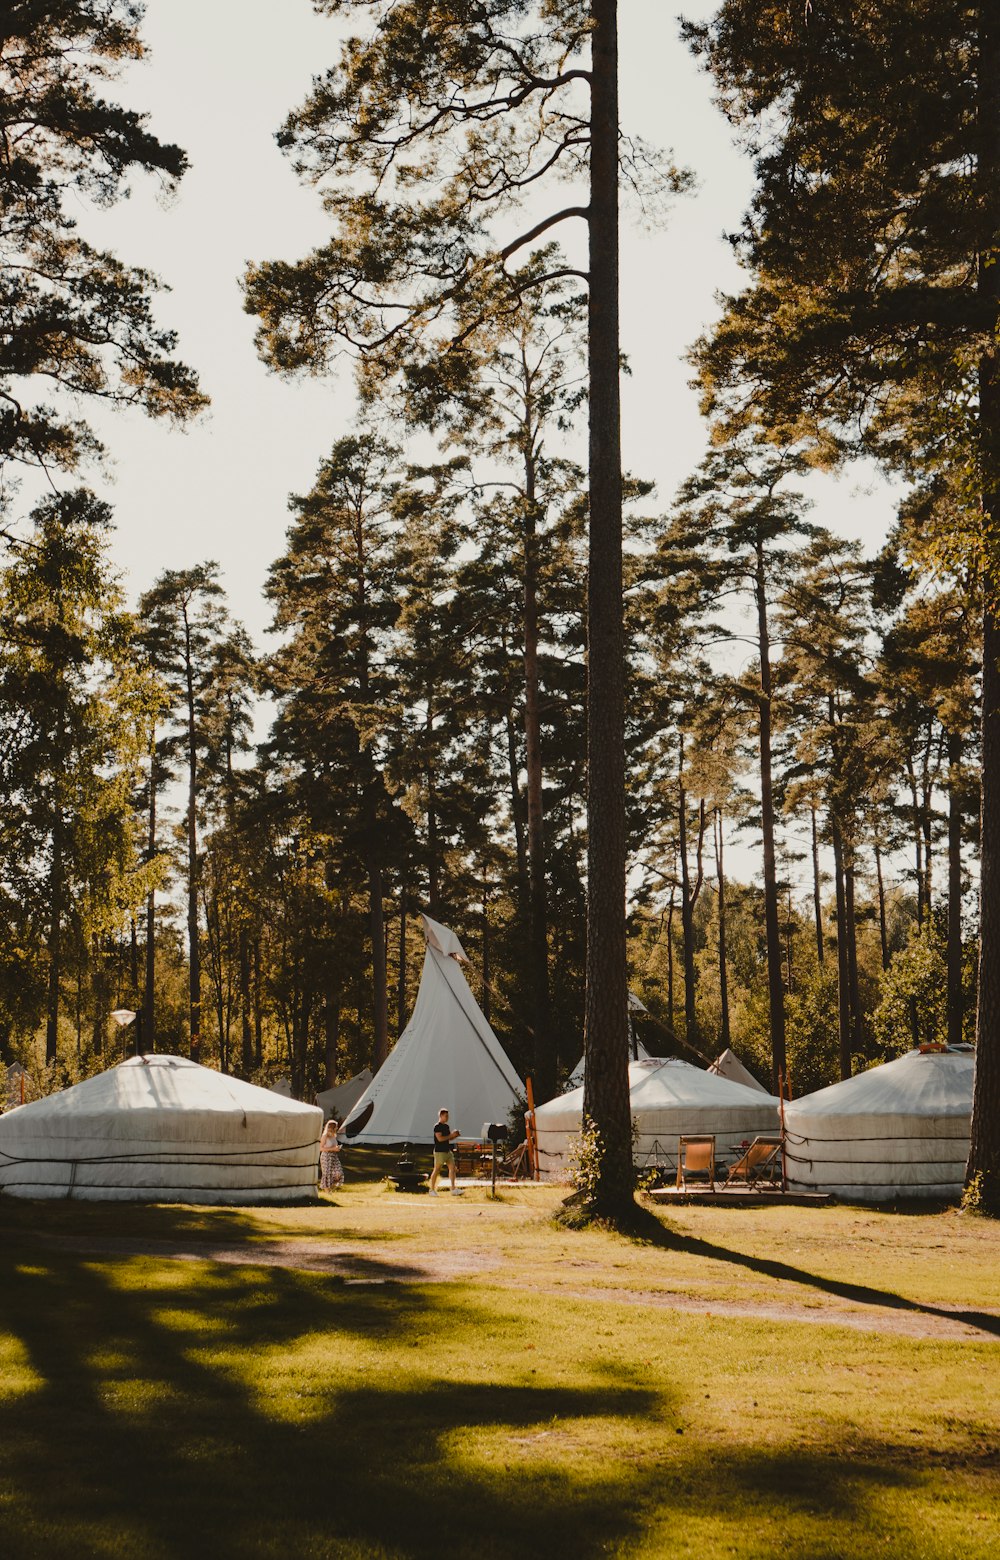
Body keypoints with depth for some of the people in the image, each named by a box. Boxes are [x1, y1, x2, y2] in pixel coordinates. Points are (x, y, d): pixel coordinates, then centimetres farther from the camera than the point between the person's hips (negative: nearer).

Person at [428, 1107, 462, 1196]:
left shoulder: (447, 1126, 14)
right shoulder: (437, 1126, -11)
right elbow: (440, 1138, -21)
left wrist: (454, 1135, 1)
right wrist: (451, 1135, -17)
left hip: (448, 1150, 8)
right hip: (439, 1151, -8)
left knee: (452, 1168, 3)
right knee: (437, 1170, -3)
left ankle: (453, 1188, 6)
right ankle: (432, 1190, 3)